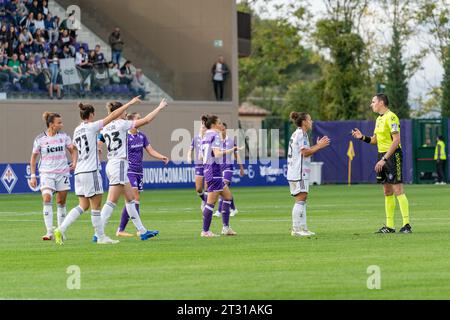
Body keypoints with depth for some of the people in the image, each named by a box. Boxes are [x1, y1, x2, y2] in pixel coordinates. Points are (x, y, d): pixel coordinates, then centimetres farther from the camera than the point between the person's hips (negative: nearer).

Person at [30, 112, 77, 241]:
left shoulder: (63, 136, 3)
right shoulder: (40, 139, -3)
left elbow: (73, 150, 14)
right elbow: (33, 157, 6)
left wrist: (74, 162, -6)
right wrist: (33, 176, 2)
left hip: (62, 173, 3)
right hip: (46, 174, -3)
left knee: (61, 202, 6)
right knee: (47, 199, -19)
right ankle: (49, 232, -20)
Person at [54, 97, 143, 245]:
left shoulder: (77, 130, 13)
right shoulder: (91, 127, -7)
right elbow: (113, 116, -9)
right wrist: (130, 103, -4)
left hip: (79, 172, 8)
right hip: (91, 171, -8)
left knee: (83, 205, 10)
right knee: (96, 206, 0)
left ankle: (61, 230, -1)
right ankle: (101, 237, 6)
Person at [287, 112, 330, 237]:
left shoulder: (297, 134, 20)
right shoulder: (301, 134, -11)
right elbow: (305, 152, -17)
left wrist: (318, 146, 17)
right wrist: (319, 146, -10)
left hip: (295, 173, 11)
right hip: (299, 172, -11)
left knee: (302, 200, 11)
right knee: (300, 200, -11)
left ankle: (302, 228, 12)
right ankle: (296, 229, -13)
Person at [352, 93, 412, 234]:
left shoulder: (391, 117, -13)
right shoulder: (379, 119, 16)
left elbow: (396, 140, -19)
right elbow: (375, 139, 23)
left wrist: (384, 159, -21)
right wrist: (362, 137, 6)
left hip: (393, 155, -9)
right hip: (383, 156, 9)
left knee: (398, 190, -11)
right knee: (387, 192, 9)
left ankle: (406, 224, -11)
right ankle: (389, 226, 12)